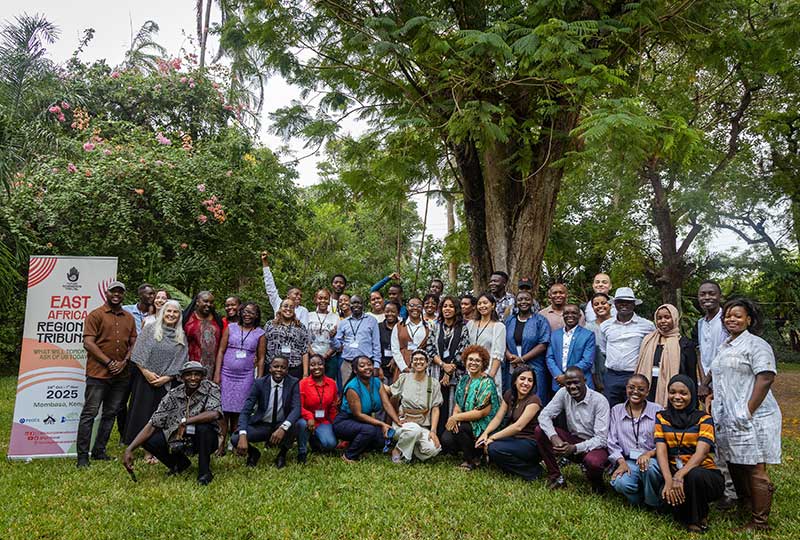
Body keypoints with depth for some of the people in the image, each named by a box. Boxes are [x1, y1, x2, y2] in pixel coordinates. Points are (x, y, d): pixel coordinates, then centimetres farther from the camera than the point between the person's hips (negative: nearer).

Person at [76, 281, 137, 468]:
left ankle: (99, 450, 21)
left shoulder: (129, 318, 13)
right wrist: (109, 363, -13)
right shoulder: (96, 315, -1)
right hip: (98, 373, -5)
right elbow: (88, 343, -8)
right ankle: (82, 455, 3)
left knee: (110, 414, 11)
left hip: (121, 374, 5)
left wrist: (124, 362, -5)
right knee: (90, 413, -3)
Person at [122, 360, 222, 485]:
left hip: (205, 440, -4)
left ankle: (204, 471, -12)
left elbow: (214, 414, -33)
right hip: (179, 440, 4)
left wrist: (185, 422, -29)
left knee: (204, 427, -35)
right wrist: (129, 449, -20)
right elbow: (152, 424, -11)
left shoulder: (211, 389, -15)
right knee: (149, 440, -15)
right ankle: (180, 463, 13)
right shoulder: (173, 395, -7)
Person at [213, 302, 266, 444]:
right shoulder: (231, 328, 6)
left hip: (246, 377, 0)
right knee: (223, 410, -1)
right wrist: (217, 373, -3)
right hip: (226, 375, 0)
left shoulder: (260, 334, 4)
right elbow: (221, 351, 4)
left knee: (238, 411, 2)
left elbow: (261, 359, 4)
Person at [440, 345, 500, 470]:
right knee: (446, 440, -20)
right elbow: (458, 405, 10)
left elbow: (482, 412, -18)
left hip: (482, 427, -6)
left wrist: (456, 418, -18)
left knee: (459, 427, -31)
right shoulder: (464, 381, 10)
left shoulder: (487, 383, -11)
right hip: (466, 423, 6)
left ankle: (472, 460, -6)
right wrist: (454, 416, -14)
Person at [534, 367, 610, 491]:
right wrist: (554, 437, -30)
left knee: (593, 461, -38)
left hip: (594, 445, -4)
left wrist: (574, 448, -35)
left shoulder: (599, 401, -19)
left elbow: (601, 439, -22)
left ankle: (596, 483, 1)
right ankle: (555, 477, -2)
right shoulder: (563, 393, -7)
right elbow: (544, 415, -11)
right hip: (572, 439, 4)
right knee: (540, 431, -16)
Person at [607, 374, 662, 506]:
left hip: (652, 459, -1)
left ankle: (653, 505, -7)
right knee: (621, 483, -31)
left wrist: (649, 453, -19)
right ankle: (639, 499, 6)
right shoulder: (616, 411, 10)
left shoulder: (657, 410, 4)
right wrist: (621, 462, -9)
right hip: (628, 461, 1)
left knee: (650, 466, -37)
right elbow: (612, 442, 6)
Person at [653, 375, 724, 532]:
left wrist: (679, 476, -33)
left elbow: (701, 453, -17)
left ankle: (700, 518, -6)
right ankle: (688, 518, 2)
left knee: (695, 475, -36)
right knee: (668, 493, -32)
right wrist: (669, 480, -25)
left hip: (703, 474, -1)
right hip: (673, 473, 1)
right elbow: (661, 451, -6)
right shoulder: (662, 418, 5)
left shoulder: (703, 419, -2)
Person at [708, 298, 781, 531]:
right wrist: (712, 397, 16)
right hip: (727, 419, 8)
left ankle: (760, 523, 8)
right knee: (735, 466, 15)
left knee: (754, 470, -2)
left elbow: (766, 378, -17)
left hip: (750, 420, -8)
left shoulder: (756, 345, -8)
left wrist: (748, 411, -21)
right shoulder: (724, 346, 18)